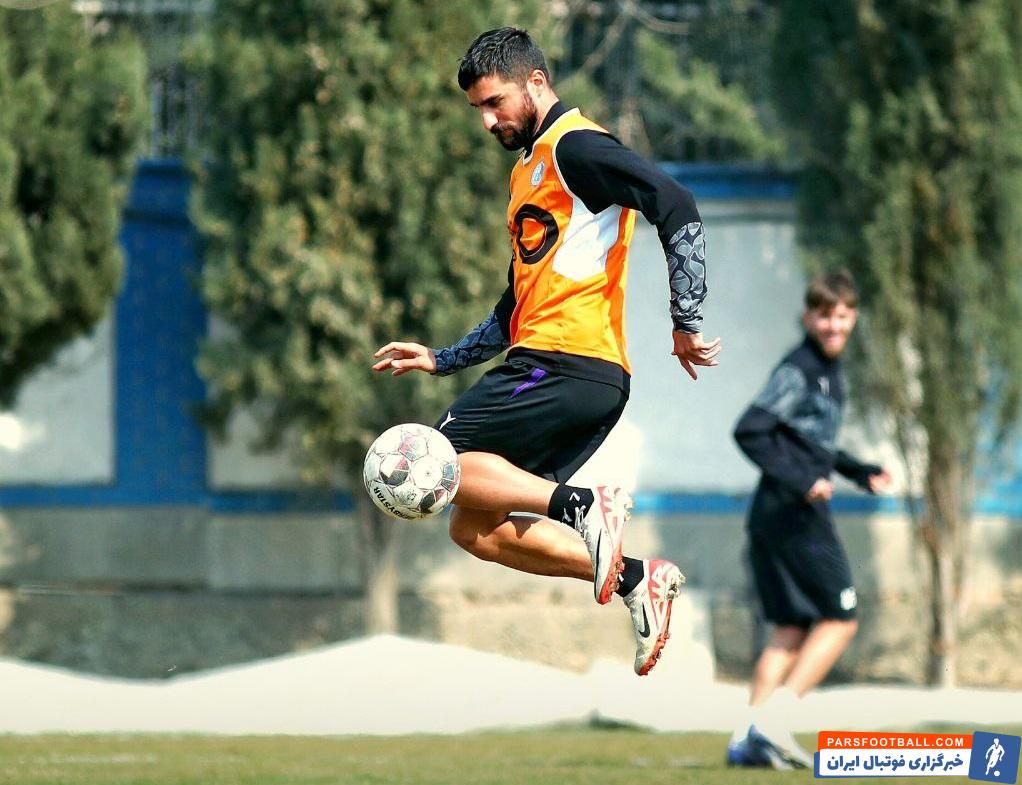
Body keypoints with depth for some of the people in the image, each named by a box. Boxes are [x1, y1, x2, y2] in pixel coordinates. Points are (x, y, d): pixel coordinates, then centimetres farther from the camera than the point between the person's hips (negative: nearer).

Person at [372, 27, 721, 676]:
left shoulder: (574, 147, -5)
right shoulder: (529, 171, 25)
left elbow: (676, 208, -18)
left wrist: (687, 323, -19)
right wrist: (441, 360, 25)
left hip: (571, 365, -10)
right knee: (474, 529, 5)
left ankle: (580, 506, -24)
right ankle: (633, 578, -3)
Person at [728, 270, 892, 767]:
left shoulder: (830, 372, 18)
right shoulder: (798, 371, -12)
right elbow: (749, 431, -20)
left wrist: (861, 473, 23)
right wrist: (800, 481, -25)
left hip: (769, 517, 9)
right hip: (794, 514, -9)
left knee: (791, 630, 9)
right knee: (839, 619, -4)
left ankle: (747, 740, 4)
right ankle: (771, 719, -10)